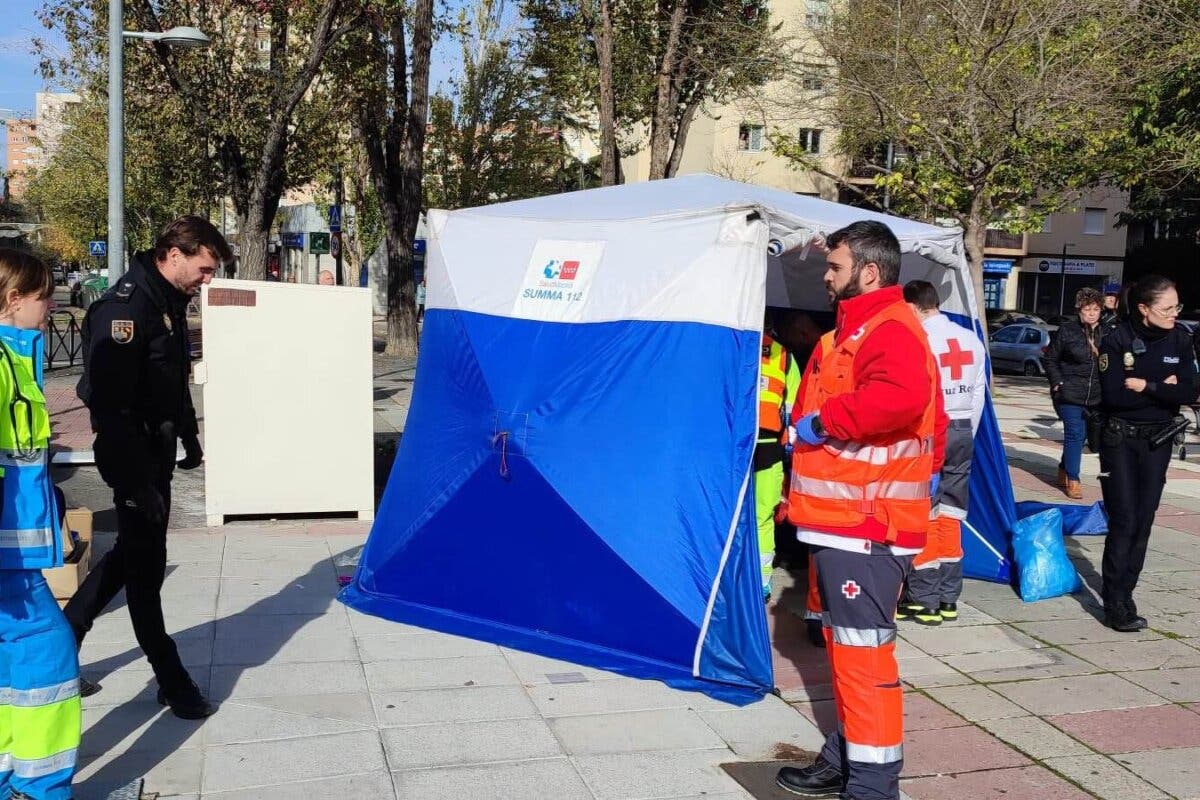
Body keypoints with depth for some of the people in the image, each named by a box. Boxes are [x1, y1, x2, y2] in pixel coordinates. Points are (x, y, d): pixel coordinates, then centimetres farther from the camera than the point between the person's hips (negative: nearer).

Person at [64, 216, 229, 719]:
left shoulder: (170, 303, 10)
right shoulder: (126, 306, -21)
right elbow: (110, 402, -25)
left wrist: (189, 439, 25)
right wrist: (136, 480, -25)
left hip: (157, 449, 10)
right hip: (132, 455, -10)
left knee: (134, 551, 18)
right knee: (145, 562, 1)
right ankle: (171, 680, 13)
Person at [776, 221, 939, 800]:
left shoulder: (888, 330, -15)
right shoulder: (860, 329, 19)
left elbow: (901, 396, -37)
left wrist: (821, 421, -26)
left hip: (864, 528, -11)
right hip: (845, 520, 11)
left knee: (863, 650, -6)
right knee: (846, 644, 19)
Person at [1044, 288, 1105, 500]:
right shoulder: (1067, 331, -3)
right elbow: (1050, 359, 3)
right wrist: (1057, 383, -5)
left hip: (1095, 396, 4)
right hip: (1070, 394, -4)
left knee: (1080, 435, 12)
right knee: (1075, 435, -7)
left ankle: (1064, 469, 33)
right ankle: (1072, 480, 0)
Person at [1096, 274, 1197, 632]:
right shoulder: (1117, 340, -12)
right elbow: (1113, 395, -20)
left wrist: (1146, 386, -19)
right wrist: (1162, 390, -14)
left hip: (1158, 440, 4)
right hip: (1120, 439, -4)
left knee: (1144, 520, 6)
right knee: (1124, 520, -7)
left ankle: (1124, 593, 16)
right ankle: (1115, 603, -1)